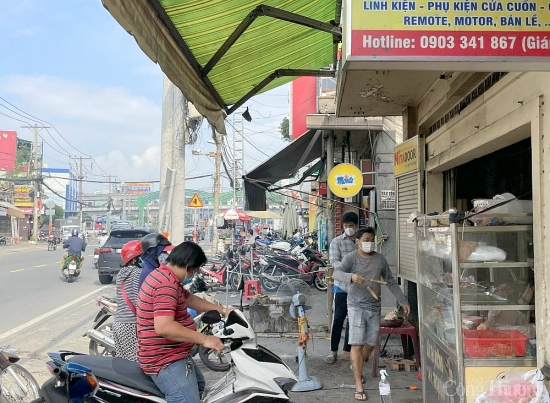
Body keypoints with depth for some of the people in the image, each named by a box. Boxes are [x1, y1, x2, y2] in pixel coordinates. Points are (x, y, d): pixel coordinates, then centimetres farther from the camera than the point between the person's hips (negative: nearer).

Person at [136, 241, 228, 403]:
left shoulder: (165, 276, 10)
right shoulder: (167, 284, -25)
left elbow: (190, 299, 23)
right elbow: (164, 327, -35)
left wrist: (222, 310, 19)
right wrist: (204, 339, -30)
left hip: (172, 354, 12)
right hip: (165, 360, -12)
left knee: (198, 385, 30)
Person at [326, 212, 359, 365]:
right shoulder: (337, 242, -2)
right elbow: (334, 262, -12)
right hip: (342, 286, -3)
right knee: (338, 319, 0)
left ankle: (347, 350, 20)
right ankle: (333, 351, 10)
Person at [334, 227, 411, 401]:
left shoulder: (380, 259, 6)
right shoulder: (351, 258, -8)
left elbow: (391, 281, 13)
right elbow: (337, 273, -24)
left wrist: (403, 301, 10)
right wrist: (351, 276, -44)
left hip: (374, 308, 5)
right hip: (356, 306, -5)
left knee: (370, 344, 12)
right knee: (357, 345, -8)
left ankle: (356, 366, 41)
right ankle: (359, 385, -3)